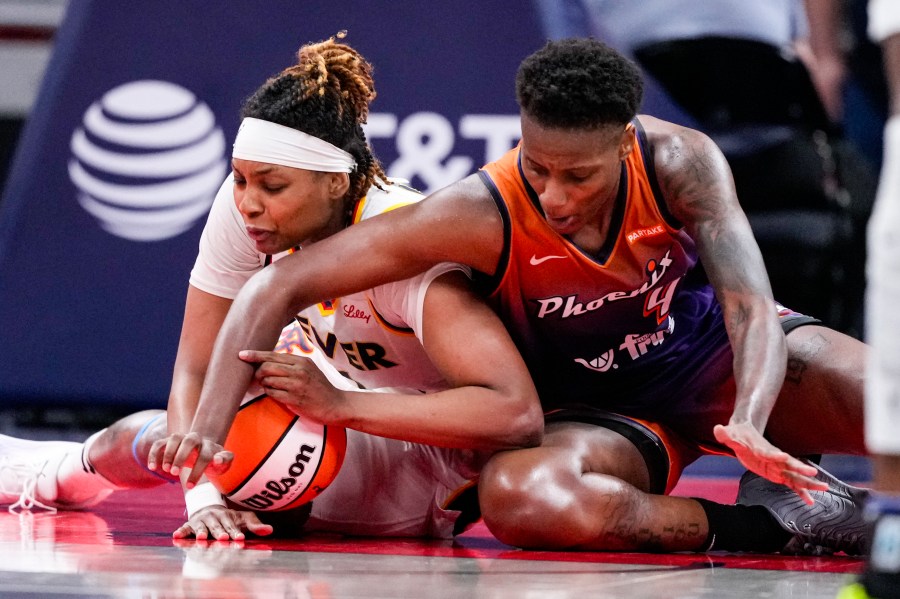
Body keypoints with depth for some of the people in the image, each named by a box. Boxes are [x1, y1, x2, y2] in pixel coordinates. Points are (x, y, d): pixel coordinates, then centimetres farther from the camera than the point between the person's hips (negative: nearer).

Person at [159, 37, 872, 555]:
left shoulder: (679, 162, -22)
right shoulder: (482, 213, -26)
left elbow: (751, 305, -30)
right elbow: (278, 288, -25)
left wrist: (750, 422, -51)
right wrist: (209, 428, -35)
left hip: (717, 353, 1)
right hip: (604, 410, -1)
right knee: (514, 495, -38)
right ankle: (767, 525, -25)